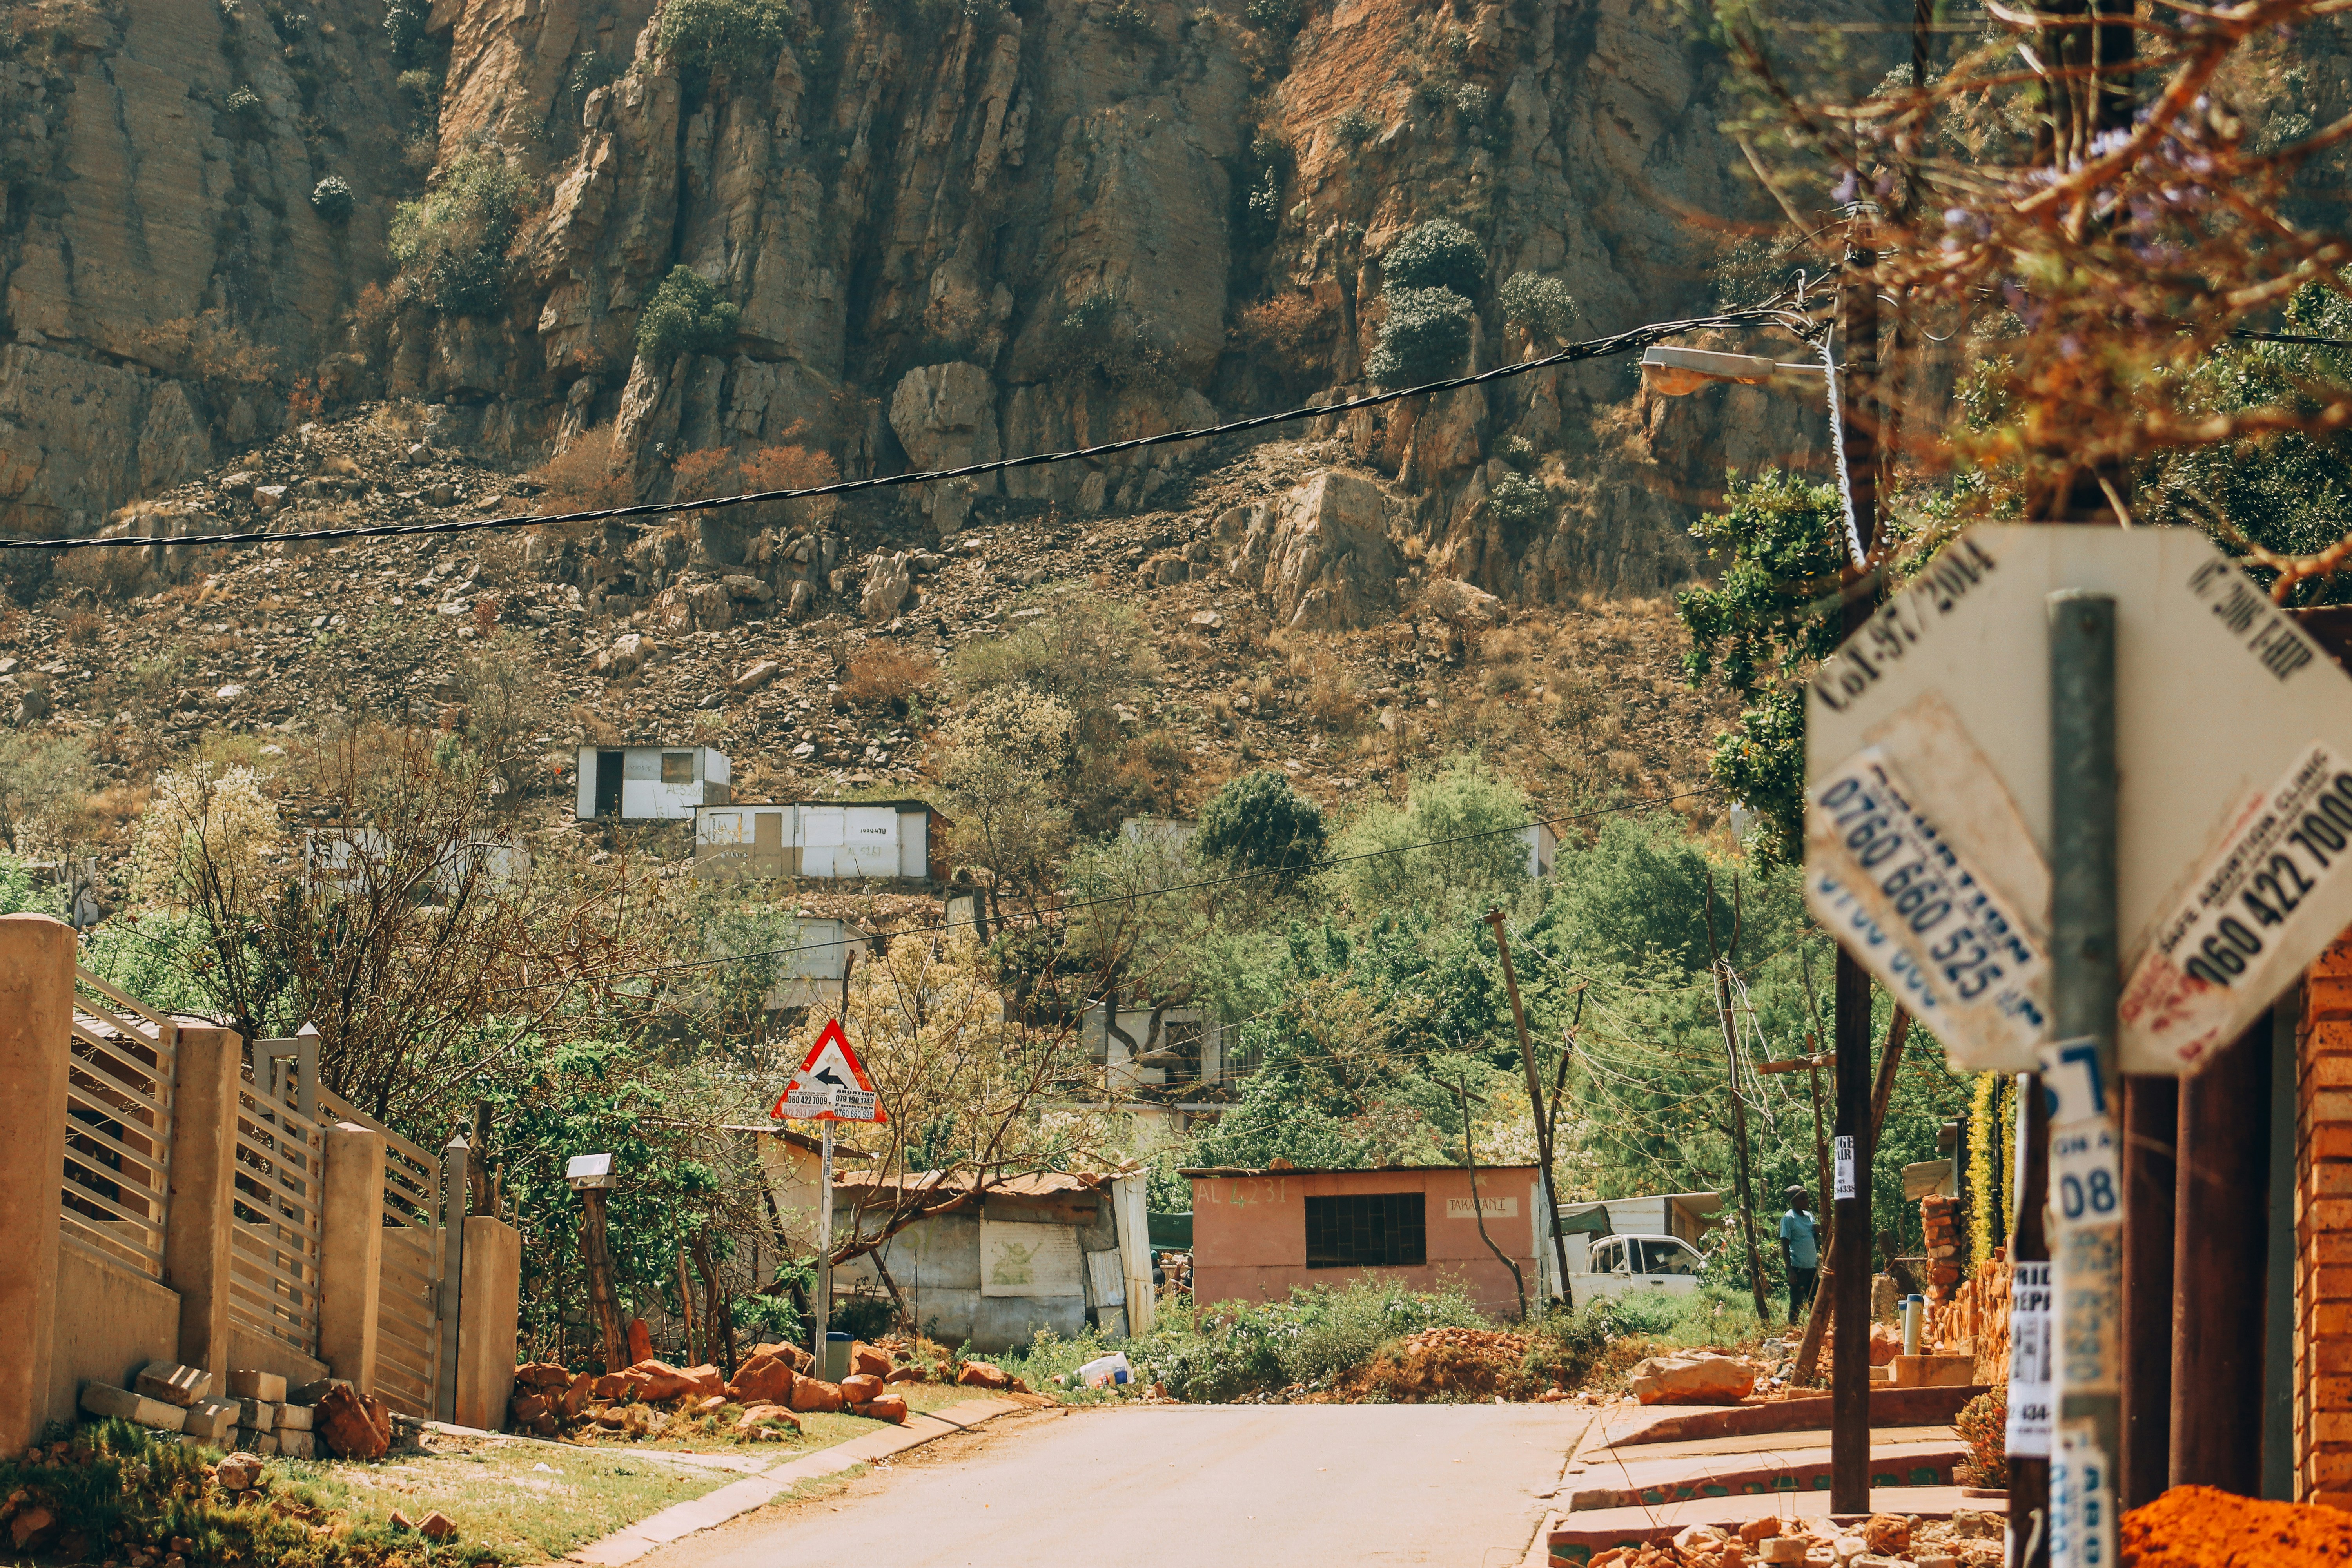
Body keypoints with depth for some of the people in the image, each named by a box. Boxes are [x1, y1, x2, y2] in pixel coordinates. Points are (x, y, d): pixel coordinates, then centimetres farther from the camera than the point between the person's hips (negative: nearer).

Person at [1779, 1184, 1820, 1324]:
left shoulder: (1809, 1215, 12)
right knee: (1796, 1305, -2)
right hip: (1798, 1269, -7)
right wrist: (1790, 1270, -16)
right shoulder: (1788, 1219, -8)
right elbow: (1785, 1246, -11)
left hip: (1812, 1267, 7)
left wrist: (1818, 1232, -1)